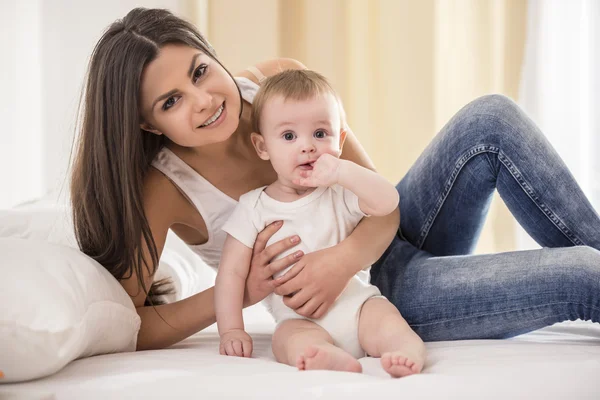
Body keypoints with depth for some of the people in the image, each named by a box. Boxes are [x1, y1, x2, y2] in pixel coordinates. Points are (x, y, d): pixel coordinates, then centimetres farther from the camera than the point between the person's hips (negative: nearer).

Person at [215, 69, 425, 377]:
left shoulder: (340, 193, 4)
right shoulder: (253, 208, 3)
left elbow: (388, 202, -15)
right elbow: (232, 273, 2)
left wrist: (343, 171, -28)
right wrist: (231, 331, -8)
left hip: (356, 304, 2)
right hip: (299, 319, -2)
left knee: (386, 319, -27)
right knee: (292, 341, -33)